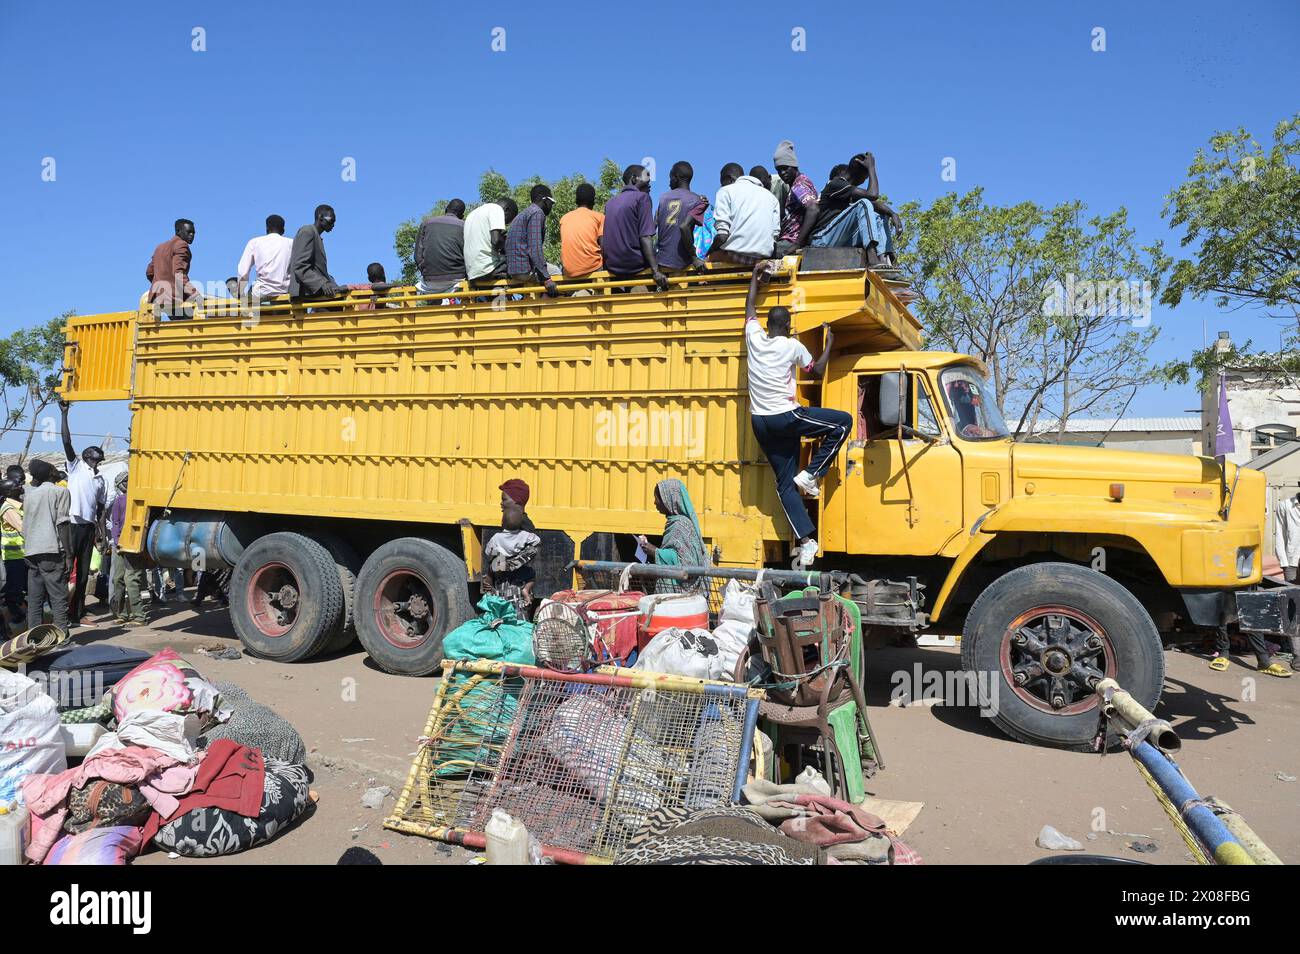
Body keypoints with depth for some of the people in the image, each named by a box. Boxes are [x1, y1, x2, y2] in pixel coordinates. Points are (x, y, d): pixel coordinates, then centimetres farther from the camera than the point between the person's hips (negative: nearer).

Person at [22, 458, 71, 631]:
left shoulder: (29, 494, 17)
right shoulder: (60, 491, -2)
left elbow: (25, 526, 18)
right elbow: (62, 524, -9)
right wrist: (68, 555, -9)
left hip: (31, 552, 6)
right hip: (52, 551, -6)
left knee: (34, 600, 7)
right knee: (59, 599, -5)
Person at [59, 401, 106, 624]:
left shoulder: (100, 480, 18)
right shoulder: (76, 466, 5)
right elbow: (67, 442, -7)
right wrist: (64, 414, -13)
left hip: (89, 526, 5)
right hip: (73, 523, -5)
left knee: (83, 572, 8)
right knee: (67, 568, -8)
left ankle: (77, 613, 13)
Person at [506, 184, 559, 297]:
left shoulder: (523, 214, 24)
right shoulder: (537, 213, -8)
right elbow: (535, 248, -19)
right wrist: (547, 279, -23)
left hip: (512, 269, 10)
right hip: (525, 270, -10)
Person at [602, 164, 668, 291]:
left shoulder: (609, 203, 13)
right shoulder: (642, 197, -4)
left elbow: (602, 242, 15)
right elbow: (645, 237, -15)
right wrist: (656, 271, -20)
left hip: (612, 267, 7)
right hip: (634, 264, -6)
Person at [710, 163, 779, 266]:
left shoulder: (725, 191, 5)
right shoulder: (770, 195, 21)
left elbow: (722, 235, -8)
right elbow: (775, 235, 11)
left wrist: (709, 251, 8)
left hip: (735, 254, -6)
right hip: (764, 256, 6)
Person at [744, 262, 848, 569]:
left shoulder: (754, 337, 4)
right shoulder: (793, 347, -6)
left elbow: (750, 309, 24)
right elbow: (817, 371, 8)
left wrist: (756, 277, 34)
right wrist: (829, 343, 20)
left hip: (761, 423, 6)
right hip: (786, 417, -5)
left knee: (785, 483, 7)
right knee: (843, 421, 8)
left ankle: (805, 541, 0)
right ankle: (810, 474, 3)